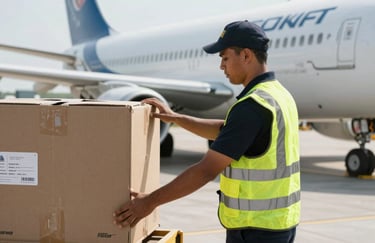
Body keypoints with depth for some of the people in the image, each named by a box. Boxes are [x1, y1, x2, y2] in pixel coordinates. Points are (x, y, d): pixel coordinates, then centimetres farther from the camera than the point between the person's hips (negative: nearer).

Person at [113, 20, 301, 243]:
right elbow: (225, 131, 23)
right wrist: (176, 118, 22)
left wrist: (152, 201, -18)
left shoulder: (253, 106, -23)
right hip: (280, 222, 9)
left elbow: (207, 170, -25)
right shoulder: (280, 95, 9)